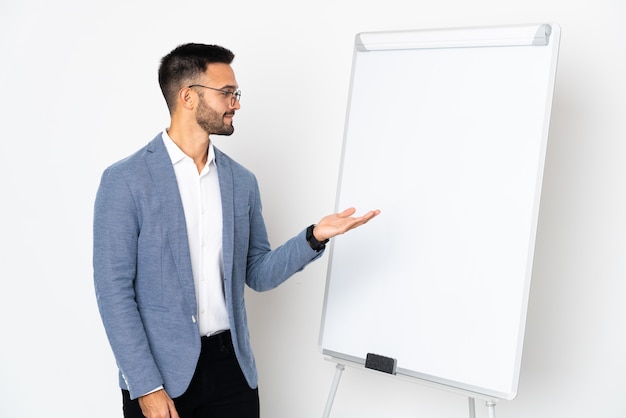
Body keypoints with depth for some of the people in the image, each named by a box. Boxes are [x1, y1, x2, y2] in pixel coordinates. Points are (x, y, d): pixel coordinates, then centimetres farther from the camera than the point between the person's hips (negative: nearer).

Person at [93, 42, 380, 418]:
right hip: (159, 370, -4)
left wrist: (314, 237, -7)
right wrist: (146, 386, -13)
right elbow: (113, 289, -10)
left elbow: (257, 274, 8)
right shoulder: (125, 180, -9)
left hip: (231, 365, 4)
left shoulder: (242, 181, 5)